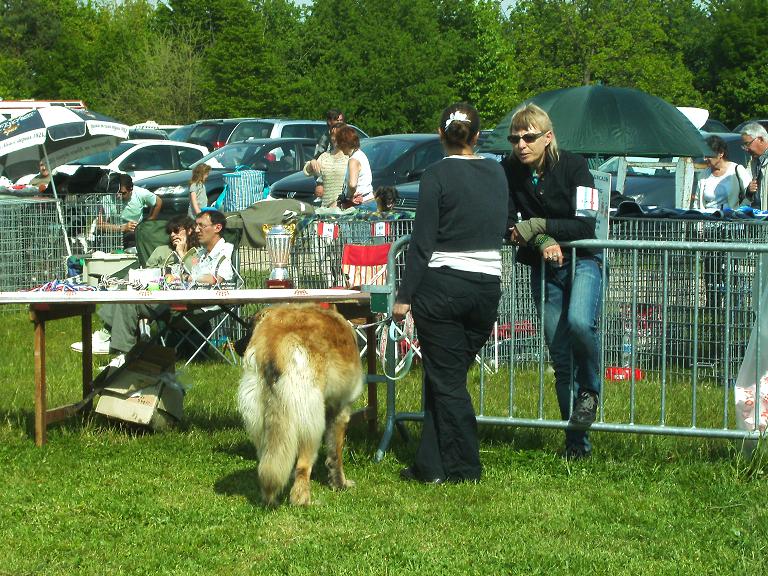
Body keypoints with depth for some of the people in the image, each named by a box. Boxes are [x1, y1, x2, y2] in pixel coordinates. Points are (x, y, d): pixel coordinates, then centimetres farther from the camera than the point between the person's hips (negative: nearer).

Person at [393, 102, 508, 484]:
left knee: (446, 380, 4)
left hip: (442, 286, -5)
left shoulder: (438, 174, -9)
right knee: (446, 377, 12)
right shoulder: (496, 173, 8)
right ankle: (430, 465, 12)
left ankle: (464, 467, 6)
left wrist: (405, 295, -7)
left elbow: (422, 242, -11)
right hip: (488, 285, 5)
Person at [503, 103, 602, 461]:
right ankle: (577, 443, 12)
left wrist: (537, 225, -22)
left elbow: (587, 225, -18)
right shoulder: (509, 172, -5)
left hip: (582, 260, -3)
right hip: (544, 269, 3)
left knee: (579, 321, -32)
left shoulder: (573, 166, -13)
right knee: (560, 357, 2)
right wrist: (542, 241, -21)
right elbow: (508, 225, -4)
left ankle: (590, 390, -3)